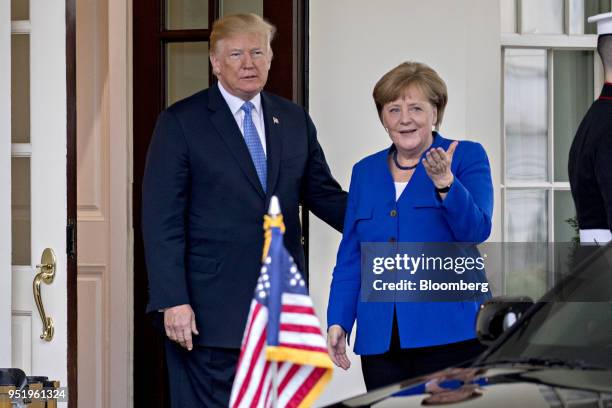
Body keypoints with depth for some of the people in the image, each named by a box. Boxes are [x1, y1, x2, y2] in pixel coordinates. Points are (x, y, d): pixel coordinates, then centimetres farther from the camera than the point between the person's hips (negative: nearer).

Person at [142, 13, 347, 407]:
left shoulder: (295, 120, 11)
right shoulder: (181, 122, -4)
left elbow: (324, 194, 16)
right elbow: (161, 219, -8)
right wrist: (173, 301, -15)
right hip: (210, 309, -5)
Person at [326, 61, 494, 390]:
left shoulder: (467, 157, 2)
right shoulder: (365, 172, 15)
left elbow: (476, 231, -12)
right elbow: (350, 258, 15)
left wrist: (444, 182, -26)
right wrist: (338, 322, 6)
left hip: (448, 335, -4)